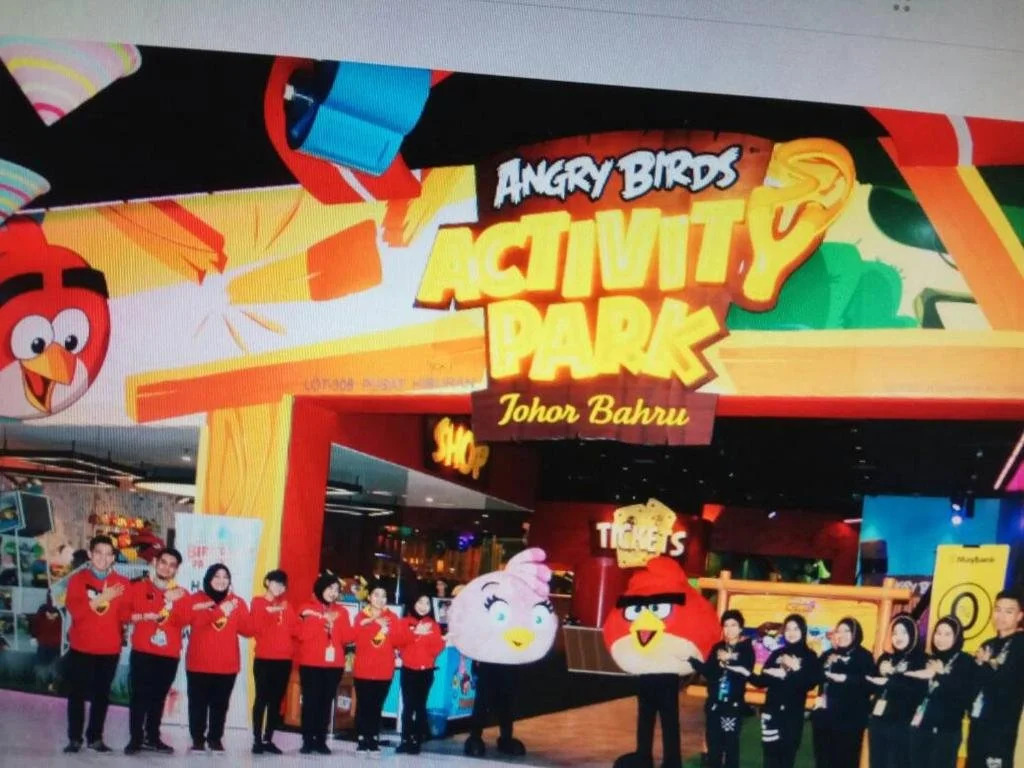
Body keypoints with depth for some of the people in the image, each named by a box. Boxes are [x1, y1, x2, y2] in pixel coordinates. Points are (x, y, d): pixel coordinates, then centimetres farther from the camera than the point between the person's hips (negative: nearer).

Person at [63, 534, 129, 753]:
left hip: (110, 649, 1)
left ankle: (95, 737, 15)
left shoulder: (122, 583, 2)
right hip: (81, 647, -1)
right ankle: (74, 738, 11)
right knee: (77, 694, 3)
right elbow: (75, 610, -16)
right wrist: (100, 599, -26)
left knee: (102, 694, 6)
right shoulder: (78, 580, -2)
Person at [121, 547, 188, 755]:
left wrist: (174, 601, -18)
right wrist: (144, 616, -12)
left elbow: (184, 620, -4)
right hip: (142, 651, -2)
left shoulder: (181, 594, 10)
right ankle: (135, 739, -1)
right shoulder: (138, 587, 6)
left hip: (169, 654, 2)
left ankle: (152, 738, 15)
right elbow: (124, 612, 0)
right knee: (138, 695, -6)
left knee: (158, 697, 6)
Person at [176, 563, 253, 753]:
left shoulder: (237, 602, 9)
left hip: (227, 664, 2)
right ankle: (197, 739, 7)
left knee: (220, 704, 2)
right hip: (199, 663, -2)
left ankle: (215, 739, 11)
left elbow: (249, 630, 2)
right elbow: (190, 619, -16)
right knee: (198, 703, -2)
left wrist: (235, 614, -14)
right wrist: (219, 611, -24)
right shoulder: (196, 600, 4)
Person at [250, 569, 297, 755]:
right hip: (264, 658, -4)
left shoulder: (286, 605, 15)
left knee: (276, 700, 5)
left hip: (284, 659, 4)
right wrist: (269, 613, -18)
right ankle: (257, 740, -3)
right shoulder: (258, 603, 3)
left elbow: (295, 629, 8)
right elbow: (256, 629, -9)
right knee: (261, 698, -5)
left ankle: (268, 739, 10)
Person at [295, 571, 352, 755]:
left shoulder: (341, 612, 13)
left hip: (334, 664, 3)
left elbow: (348, 637, 5)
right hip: (311, 663, -3)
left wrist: (335, 624, -9)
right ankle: (308, 741, -2)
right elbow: (302, 634, -10)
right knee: (310, 701, -6)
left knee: (326, 702, 1)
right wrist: (323, 621, -12)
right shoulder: (308, 609, 3)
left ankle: (321, 741, 5)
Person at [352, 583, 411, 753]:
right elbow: (359, 639, -12)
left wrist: (389, 631, -15)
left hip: (384, 670, 1)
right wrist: (377, 627, -14)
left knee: (377, 706, 3)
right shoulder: (361, 617, 3)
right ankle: (361, 740, 2)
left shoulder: (392, 618, 8)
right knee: (363, 705, -3)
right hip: (363, 669, -1)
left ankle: (374, 740, 9)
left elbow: (402, 640, -1)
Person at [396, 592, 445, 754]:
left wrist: (428, 635, -17)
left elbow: (439, 646, -1)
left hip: (426, 670, 0)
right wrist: (415, 633, -18)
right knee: (407, 706, -2)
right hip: (408, 669, 0)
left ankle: (417, 741, 1)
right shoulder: (406, 622, 6)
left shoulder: (433, 625, 8)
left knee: (420, 706, -1)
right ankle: (406, 740, 1)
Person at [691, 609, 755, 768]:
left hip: (734, 704, -4)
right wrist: (691, 659, -7)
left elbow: (746, 672, -17)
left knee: (731, 744, -1)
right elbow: (708, 671, 2)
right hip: (714, 703, 4)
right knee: (713, 742, 8)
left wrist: (728, 662, -26)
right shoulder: (717, 647, 9)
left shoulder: (746, 649, -2)